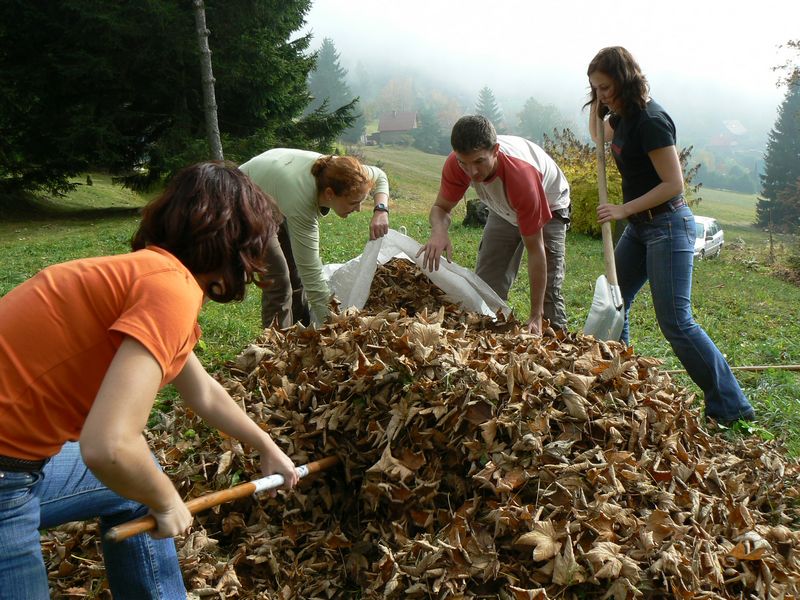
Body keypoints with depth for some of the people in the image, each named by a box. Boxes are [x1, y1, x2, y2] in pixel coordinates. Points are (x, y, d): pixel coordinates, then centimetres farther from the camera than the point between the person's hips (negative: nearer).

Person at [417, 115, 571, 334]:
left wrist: (536, 316, -36)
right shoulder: (456, 164, -32)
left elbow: (534, 249, -38)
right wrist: (439, 231, -45)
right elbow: (441, 207, -16)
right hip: (504, 209, 5)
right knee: (487, 284, 1)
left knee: (548, 291, -15)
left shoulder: (521, 175, -44)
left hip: (549, 207, -5)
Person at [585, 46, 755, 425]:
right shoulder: (624, 116, 6)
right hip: (640, 226, 10)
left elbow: (673, 184, -23)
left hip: (667, 226, -10)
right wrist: (597, 105, 11)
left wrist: (624, 209, -21)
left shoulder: (650, 120, -21)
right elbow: (598, 136, 29)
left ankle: (732, 408, -1)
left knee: (675, 322, -11)